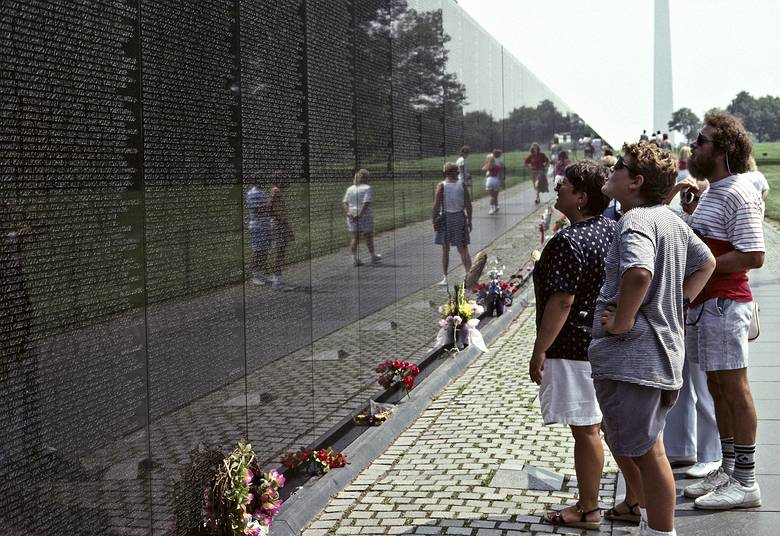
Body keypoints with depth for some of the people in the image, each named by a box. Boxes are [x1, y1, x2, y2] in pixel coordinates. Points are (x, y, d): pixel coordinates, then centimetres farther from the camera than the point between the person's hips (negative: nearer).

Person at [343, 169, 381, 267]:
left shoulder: (350, 189, 9)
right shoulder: (367, 188, -8)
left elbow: (345, 202, 1)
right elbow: (366, 203, -18)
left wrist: (348, 213, -8)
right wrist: (360, 214, -19)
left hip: (352, 217, 4)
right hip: (365, 216, -4)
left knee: (354, 238, 6)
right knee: (368, 237, 9)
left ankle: (354, 259, 1)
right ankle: (373, 257, 22)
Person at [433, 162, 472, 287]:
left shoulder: (441, 186, -7)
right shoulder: (462, 185, -2)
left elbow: (436, 205, -11)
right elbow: (468, 204, -2)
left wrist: (434, 220, -3)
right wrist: (469, 220, 7)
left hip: (446, 217, -2)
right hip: (460, 217, 2)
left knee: (445, 249, 7)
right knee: (463, 249, 7)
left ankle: (445, 278, 7)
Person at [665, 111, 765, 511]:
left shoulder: (739, 193, -15)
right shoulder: (713, 191, 16)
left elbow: (753, 256, -22)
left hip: (725, 303, -10)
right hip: (703, 301, 10)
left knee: (733, 388, -5)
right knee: (717, 387, 15)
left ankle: (745, 483, 2)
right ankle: (728, 470, 25)